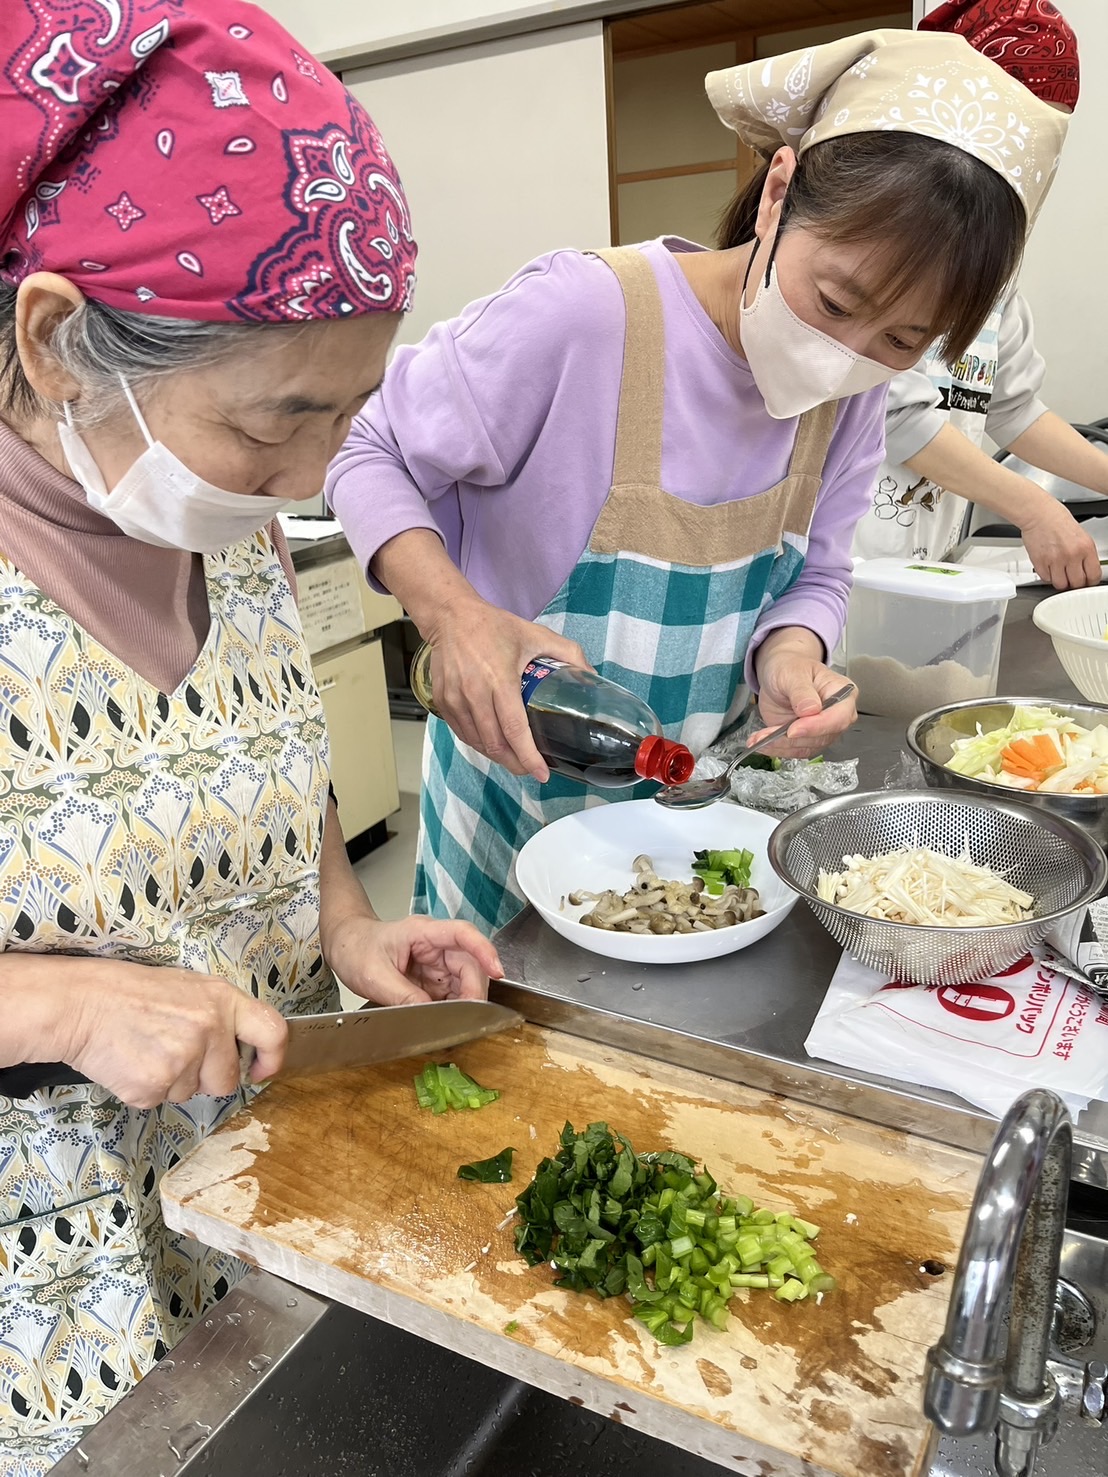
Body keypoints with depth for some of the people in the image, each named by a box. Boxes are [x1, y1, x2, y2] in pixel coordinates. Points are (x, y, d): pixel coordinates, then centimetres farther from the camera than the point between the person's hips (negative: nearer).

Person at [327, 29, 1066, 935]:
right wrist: (454, 613, -34)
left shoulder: (856, 387, -8)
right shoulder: (581, 315, -27)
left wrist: (789, 649, -23)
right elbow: (369, 453, -17)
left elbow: (814, 577, 1)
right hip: (524, 789, -4)